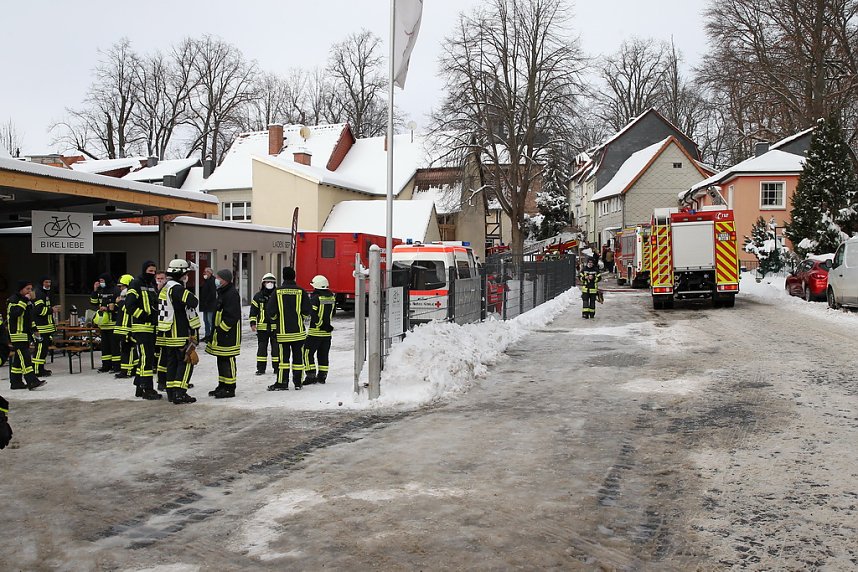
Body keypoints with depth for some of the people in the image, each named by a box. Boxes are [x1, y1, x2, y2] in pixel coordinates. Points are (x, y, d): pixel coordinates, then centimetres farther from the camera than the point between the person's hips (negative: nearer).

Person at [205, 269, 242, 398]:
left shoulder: (232, 294, -16)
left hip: (229, 334, -10)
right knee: (221, 360, 15)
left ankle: (230, 388, -2)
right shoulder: (222, 292, 17)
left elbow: (231, 316, -22)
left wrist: (221, 329, -20)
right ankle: (222, 385, 25)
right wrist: (216, 330, 19)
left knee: (228, 360, -7)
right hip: (220, 332, 10)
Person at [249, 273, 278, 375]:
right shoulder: (258, 296, 3)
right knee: (262, 347, 5)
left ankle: (277, 368, 14)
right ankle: (261, 368, 11)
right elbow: (253, 310, 5)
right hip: (262, 326, 0)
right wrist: (253, 323, -2)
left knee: (276, 347, 4)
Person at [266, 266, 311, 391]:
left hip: (283, 331, -1)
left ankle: (282, 382, 2)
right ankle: (298, 382, 11)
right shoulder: (301, 291, -4)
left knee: (283, 356, 3)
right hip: (299, 331, 1)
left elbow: (270, 310, -5)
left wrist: (274, 321, 14)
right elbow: (307, 310, -4)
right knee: (298, 356, 7)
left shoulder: (278, 292, -4)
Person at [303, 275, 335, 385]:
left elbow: (314, 314, -20)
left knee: (308, 353, 0)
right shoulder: (332, 297, 6)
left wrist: (320, 324, -13)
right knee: (323, 355, 13)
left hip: (315, 330, -6)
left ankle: (311, 375, -5)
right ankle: (322, 376, 16)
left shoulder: (315, 297, -14)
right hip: (327, 332, 6)